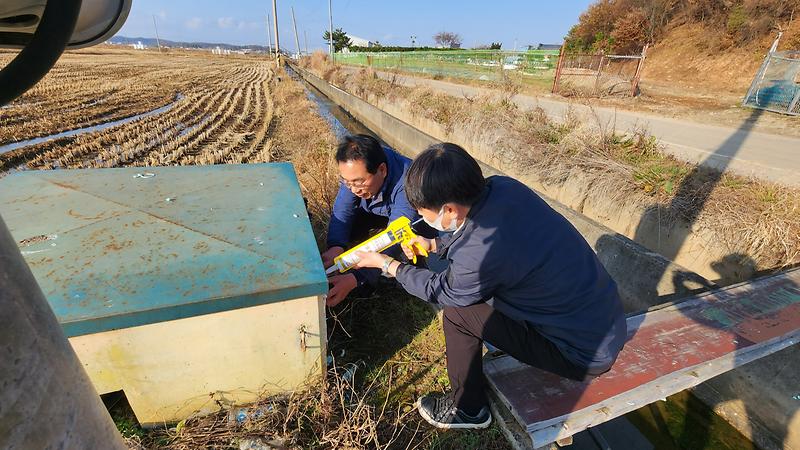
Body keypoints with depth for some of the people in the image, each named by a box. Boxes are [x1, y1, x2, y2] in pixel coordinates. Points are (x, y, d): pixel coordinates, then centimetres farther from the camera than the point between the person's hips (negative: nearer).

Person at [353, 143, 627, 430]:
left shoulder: (478, 256, -34)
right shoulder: (505, 187, -13)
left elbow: (439, 291, -10)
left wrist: (387, 264, 2)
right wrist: (434, 245, 12)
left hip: (587, 355, -8)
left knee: (457, 313, -7)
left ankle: (467, 410, 18)